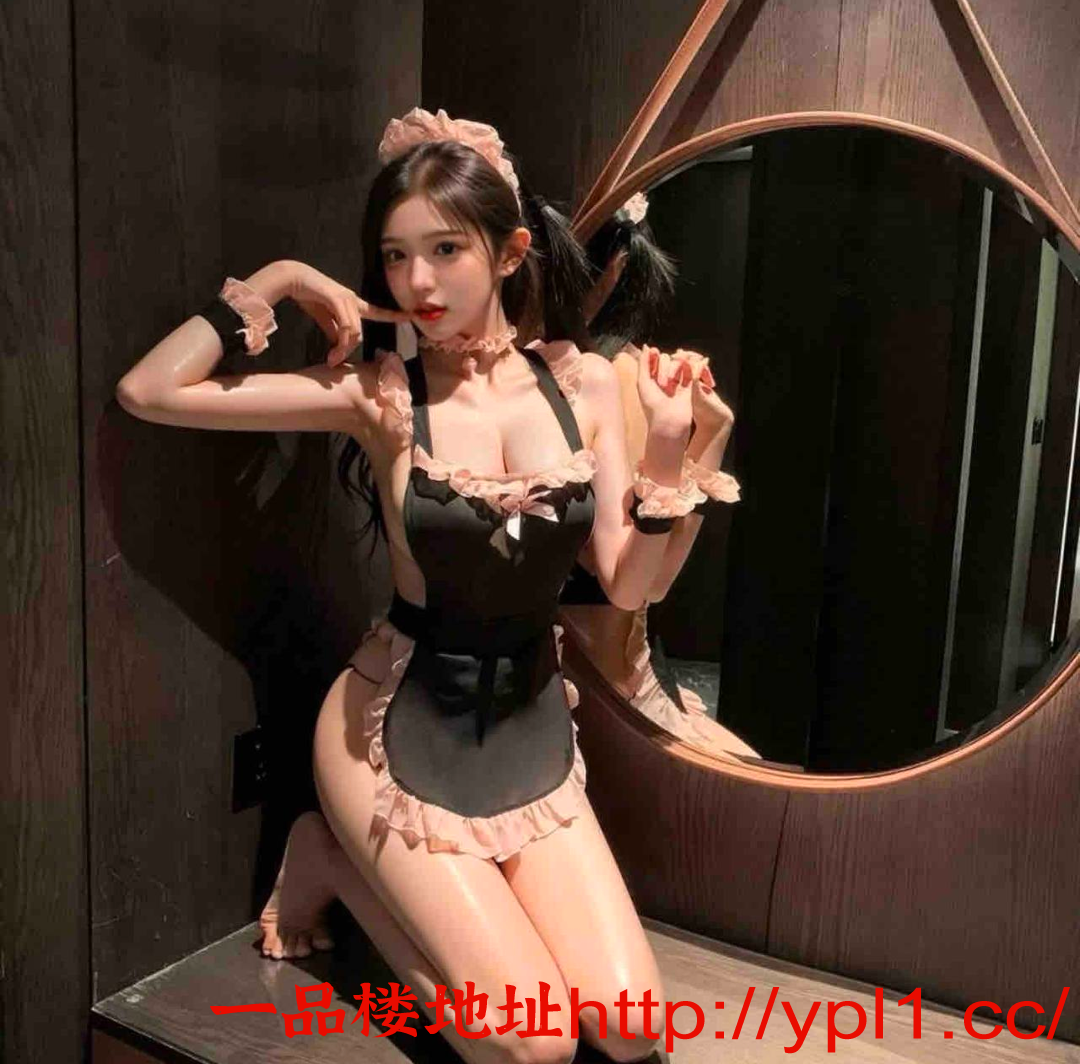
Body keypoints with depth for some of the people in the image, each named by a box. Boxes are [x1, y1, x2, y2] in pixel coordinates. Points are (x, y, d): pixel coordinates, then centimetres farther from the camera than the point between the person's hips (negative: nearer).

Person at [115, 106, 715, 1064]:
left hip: (531, 726, 4)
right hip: (400, 726, -4)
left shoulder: (585, 383, -2)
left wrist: (667, 454, -18)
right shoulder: (377, 395, -9)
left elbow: (628, 586, -4)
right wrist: (275, 283, -13)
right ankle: (336, 861, 13)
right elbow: (148, 392, -14)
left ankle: (390, 873, 18)